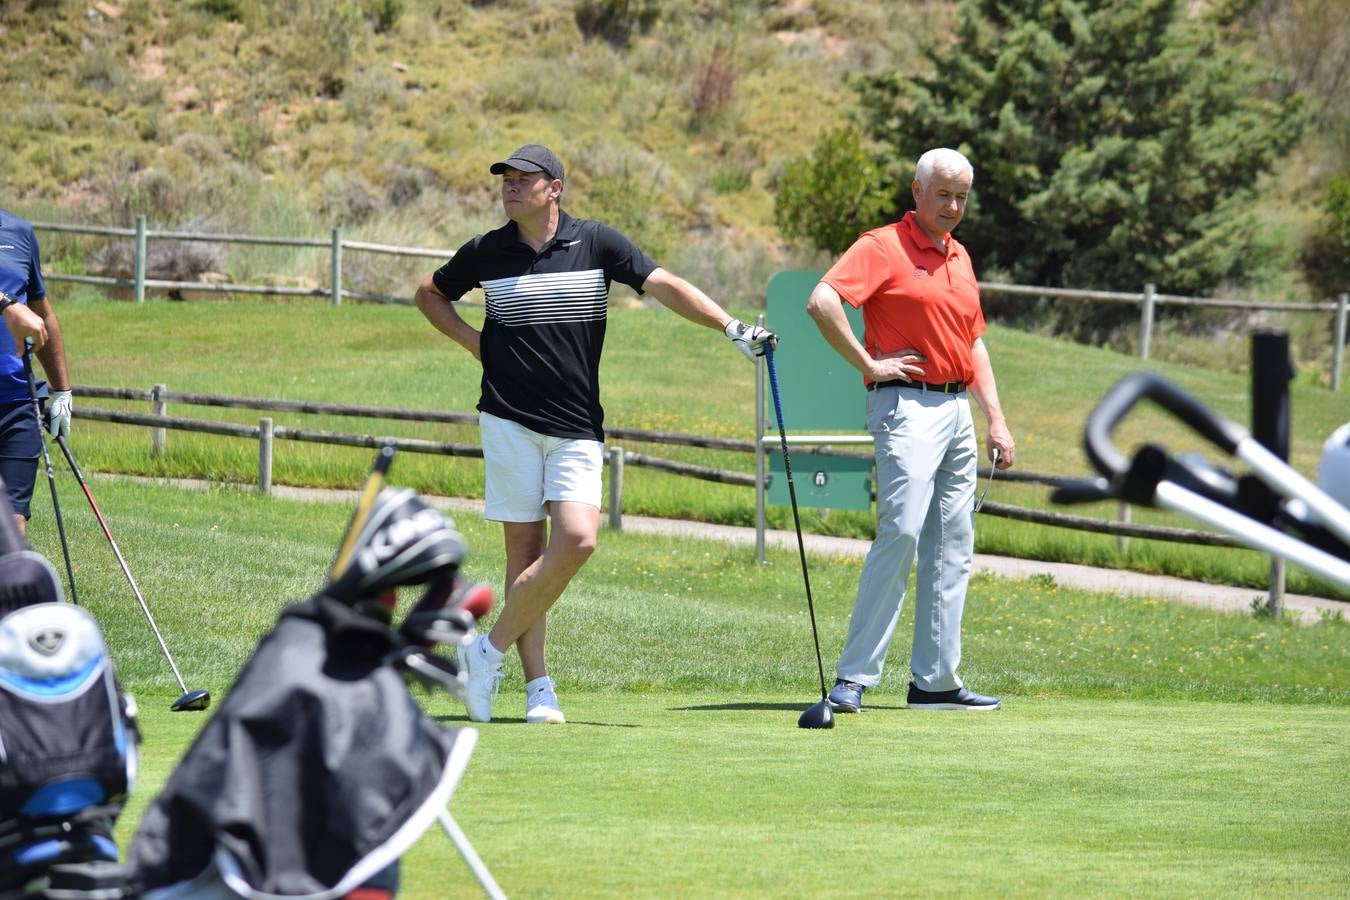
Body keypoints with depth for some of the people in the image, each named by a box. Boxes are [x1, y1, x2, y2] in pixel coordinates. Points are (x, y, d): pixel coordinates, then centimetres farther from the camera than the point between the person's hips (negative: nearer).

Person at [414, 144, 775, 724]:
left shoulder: (596, 243, 2)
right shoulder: (485, 253, 4)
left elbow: (665, 286, -5)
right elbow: (429, 294, 22)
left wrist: (731, 327, -16)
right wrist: (473, 341, 6)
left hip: (577, 426, 0)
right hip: (509, 420, 0)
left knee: (577, 540, -15)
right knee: (526, 546, -2)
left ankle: (489, 652, -3)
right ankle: (538, 685, 2)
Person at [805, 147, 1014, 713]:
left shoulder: (959, 258, 18)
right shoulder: (884, 247, -6)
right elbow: (822, 302, -19)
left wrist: (996, 421, 18)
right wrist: (869, 364, -15)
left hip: (958, 410, 8)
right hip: (908, 407, -8)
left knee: (952, 549, 7)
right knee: (901, 533, -17)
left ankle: (935, 680, 11)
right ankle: (853, 676, -15)